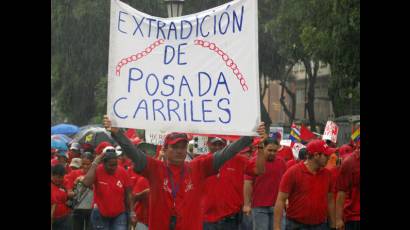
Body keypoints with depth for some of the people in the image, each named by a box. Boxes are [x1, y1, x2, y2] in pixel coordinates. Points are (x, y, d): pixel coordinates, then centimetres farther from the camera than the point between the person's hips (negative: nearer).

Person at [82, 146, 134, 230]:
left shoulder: (122, 172, -7)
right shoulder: (97, 170, -13)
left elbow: (128, 194, 3)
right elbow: (86, 183, -32)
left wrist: (131, 211, 0)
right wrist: (94, 164, -27)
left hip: (120, 214, 1)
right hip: (100, 215, -1)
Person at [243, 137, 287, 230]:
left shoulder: (281, 162, 6)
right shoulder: (253, 163, -4)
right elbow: (248, 185, -4)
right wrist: (246, 204, -9)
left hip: (277, 206, 3)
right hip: (259, 207, -3)